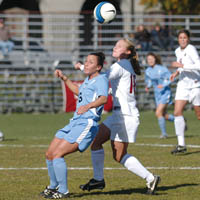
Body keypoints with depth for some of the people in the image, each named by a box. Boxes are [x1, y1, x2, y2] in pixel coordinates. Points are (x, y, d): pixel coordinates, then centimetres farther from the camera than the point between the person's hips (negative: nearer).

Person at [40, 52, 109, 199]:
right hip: (75, 123, 10)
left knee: (57, 155, -18)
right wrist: (64, 78, 38)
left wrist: (88, 106, -48)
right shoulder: (88, 80, 19)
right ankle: (53, 187, 31)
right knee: (49, 154, 12)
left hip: (86, 125, -10)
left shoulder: (101, 79, -10)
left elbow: (104, 98, -30)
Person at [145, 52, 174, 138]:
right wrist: (147, 87, -2)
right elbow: (148, 81, 18)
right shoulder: (147, 71, 3)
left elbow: (170, 78, -11)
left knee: (158, 113, -17)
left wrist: (163, 85, -24)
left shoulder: (162, 69, -14)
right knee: (164, 115, 10)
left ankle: (164, 133, -5)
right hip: (157, 94, 7)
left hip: (165, 93, -7)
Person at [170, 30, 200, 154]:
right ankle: (181, 145, -10)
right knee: (177, 112, -10)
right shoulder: (178, 51, 9)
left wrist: (181, 66, -26)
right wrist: (177, 72, 7)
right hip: (183, 85, 6)